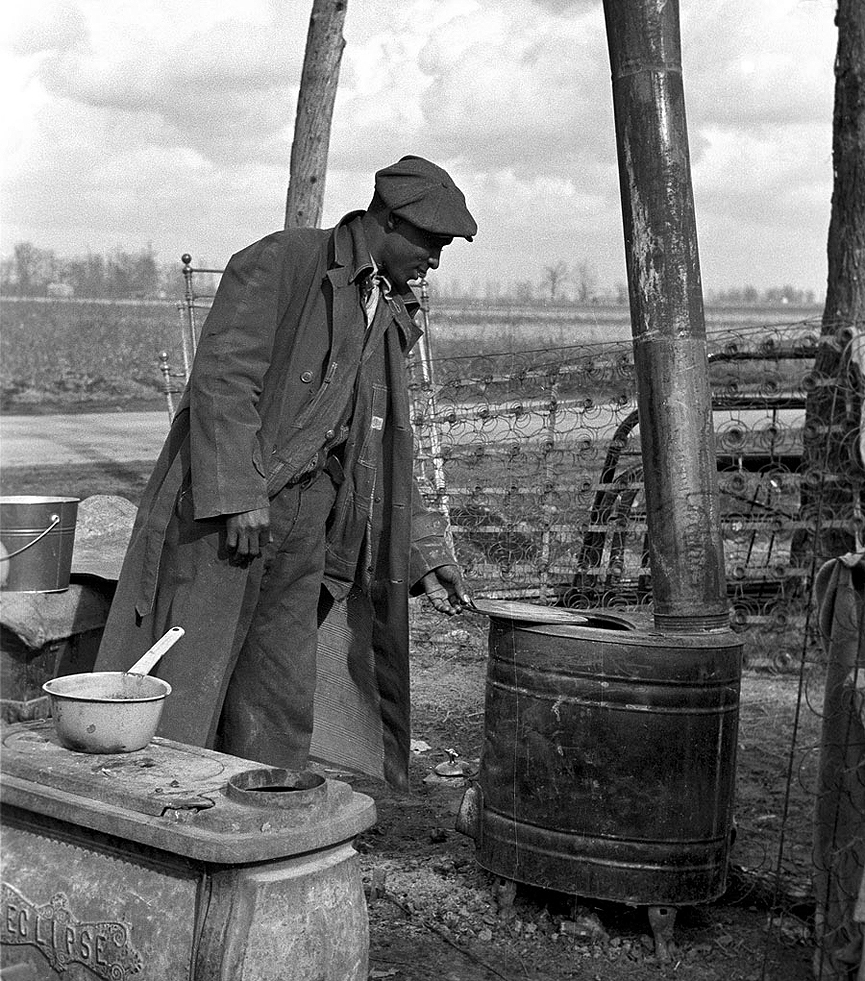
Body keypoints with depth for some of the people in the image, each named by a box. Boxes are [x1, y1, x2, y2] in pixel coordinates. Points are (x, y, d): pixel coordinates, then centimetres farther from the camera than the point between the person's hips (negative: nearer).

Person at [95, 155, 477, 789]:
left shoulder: (390, 315, 17)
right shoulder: (281, 261, -6)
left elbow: (383, 446, 20)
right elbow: (222, 375, -15)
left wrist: (422, 551, 14)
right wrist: (240, 493, -22)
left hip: (307, 520, 7)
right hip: (224, 508, -7)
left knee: (285, 705, 7)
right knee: (188, 683, -5)